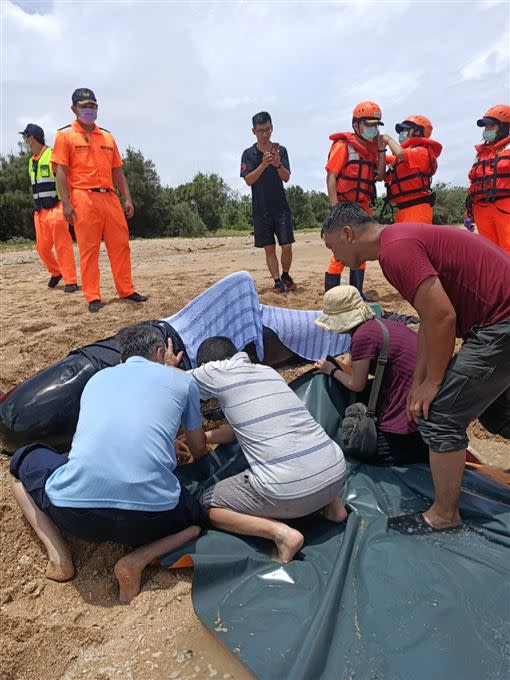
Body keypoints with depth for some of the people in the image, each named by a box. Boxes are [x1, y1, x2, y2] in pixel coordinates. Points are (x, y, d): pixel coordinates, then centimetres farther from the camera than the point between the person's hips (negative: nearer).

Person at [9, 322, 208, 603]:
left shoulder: (97, 377, 22)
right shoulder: (181, 380, 14)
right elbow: (199, 450, 26)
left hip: (74, 510, 2)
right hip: (151, 516, -1)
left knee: (23, 459, 33)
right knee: (202, 517, 32)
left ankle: (57, 553, 13)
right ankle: (139, 559, 3)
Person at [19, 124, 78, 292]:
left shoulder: (54, 155, -7)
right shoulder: (31, 161, 17)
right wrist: (36, 208, 22)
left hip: (56, 208, -7)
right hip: (40, 211, 7)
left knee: (62, 246, -9)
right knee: (42, 247, 7)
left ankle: (70, 281, -7)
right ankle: (56, 273, 29)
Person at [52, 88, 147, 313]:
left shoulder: (107, 136, 19)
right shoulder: (65, 134, 5)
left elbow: (117, 171, 18)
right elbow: (61, 171, -3)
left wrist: (127, 198, 9)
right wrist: (66, 203, -13)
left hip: (110, 197, 5)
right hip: (83, 198, -5)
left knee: (121, 245, 3)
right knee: (88, 249, -4)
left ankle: (126, 290, 13)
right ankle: (92, 298, 1)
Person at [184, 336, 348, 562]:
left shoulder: (215, 371, 2)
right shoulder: (267, 370, 20)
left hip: (288, 491, -6)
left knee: (206, 505, 14)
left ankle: (280, 533, -4)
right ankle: (331, 502, 19)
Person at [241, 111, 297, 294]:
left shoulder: (281, 150, 5)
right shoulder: (249, 154, 3)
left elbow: (286, 178, -3)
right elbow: (248, 180, -8)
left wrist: (278, 164, -23)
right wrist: (263, 164, -22)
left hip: (281, 207, 0)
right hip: (261, 209, 0)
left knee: (287, 246, -3)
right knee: (269, 248, 1)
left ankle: (286, 275, 19)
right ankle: (277, 281, 9)